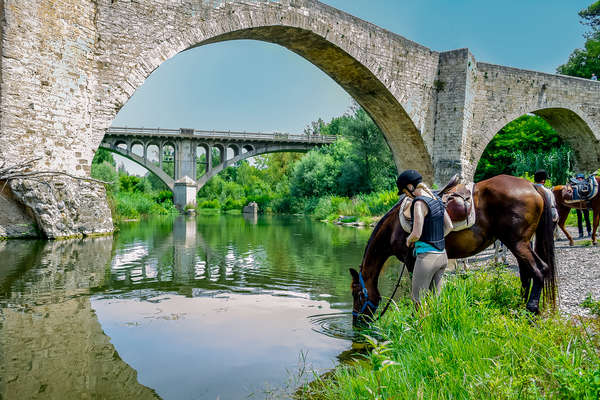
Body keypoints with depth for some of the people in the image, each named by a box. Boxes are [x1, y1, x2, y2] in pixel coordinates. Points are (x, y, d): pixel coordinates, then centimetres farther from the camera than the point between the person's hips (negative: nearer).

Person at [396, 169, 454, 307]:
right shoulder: (436, 199, 9)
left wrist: (409, 240, 0)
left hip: (427, 256, -9)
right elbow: (449, 226, 15)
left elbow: (417, 234, -20)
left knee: (418, 299, 4)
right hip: (442, 255, 9)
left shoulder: (420, 203, -17)